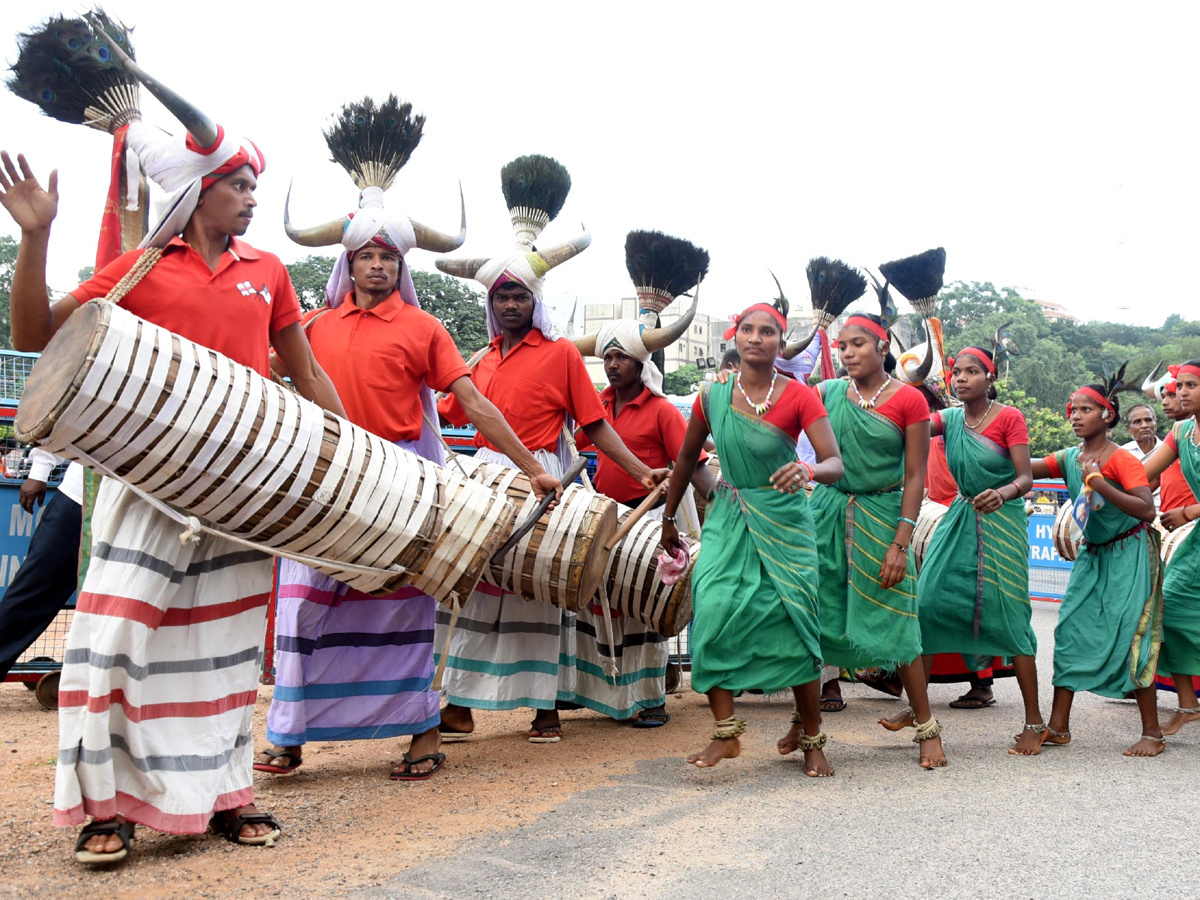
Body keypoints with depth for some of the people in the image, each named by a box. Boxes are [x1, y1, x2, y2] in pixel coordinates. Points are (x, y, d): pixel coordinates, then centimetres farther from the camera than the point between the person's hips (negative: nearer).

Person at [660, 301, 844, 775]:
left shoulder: (799, 397, -7)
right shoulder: (712, 395, 0)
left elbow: (836, 463, -15)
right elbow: (687, 458, 13)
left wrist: (808, 470, -39)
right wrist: (669, 518, 18)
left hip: (783, 521, -2)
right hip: (728, 517, 2)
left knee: (794, 622, -3)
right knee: (712, 608, -17)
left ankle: (809, 735, 18)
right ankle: (726, 732, -7)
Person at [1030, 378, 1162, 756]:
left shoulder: (1122, 459, -16)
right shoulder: (1068, 458, 3)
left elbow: (1147, 510, -25)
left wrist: (1099, 483, -31)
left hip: (1129, 553, -6)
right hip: (1093, 555, 6)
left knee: (1130, 636, -6)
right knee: (1071, 631, 2)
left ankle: (1152, 733, 6)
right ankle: (1058, 726, 7)